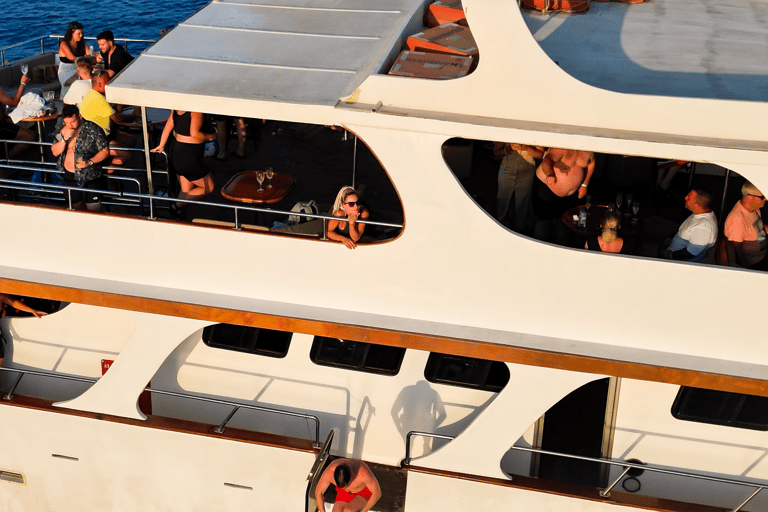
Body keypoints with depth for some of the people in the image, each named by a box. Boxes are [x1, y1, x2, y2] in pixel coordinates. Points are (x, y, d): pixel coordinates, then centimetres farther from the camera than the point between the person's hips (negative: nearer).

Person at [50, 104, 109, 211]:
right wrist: (64, 138, -17)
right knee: (73, 205, 13)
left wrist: (89, 162, -22)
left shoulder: (93, 129, -11)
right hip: (69, 174, 4)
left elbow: (105, 151, -9)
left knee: (93, 208, -7)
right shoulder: (62, 130, 4)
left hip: (90, 175, -4)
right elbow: (55, 152, -1)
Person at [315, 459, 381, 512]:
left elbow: (377, 493, -24)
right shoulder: (329, 472, -30)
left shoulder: (364, 473, -38)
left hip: (364, 493, -3)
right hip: (344, 493, 3)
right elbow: (318, 492, -14)